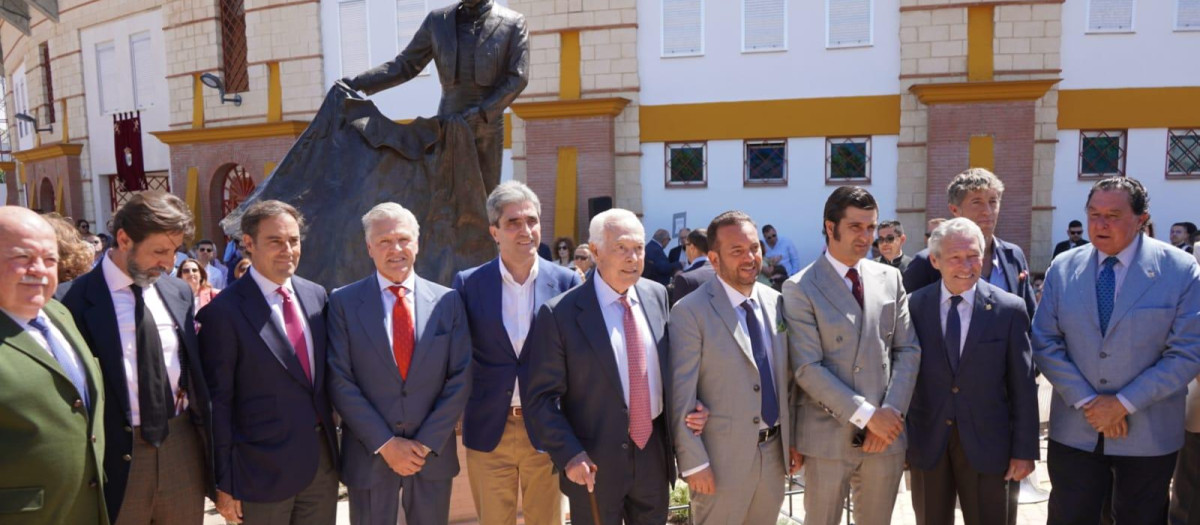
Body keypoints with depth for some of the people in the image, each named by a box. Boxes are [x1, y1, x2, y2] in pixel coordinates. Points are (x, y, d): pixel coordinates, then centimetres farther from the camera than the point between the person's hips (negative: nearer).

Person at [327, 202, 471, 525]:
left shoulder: (448, 301, 0)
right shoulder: (344, 302, -3)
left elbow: (460, 379, -2)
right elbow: (341, 383, -7)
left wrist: (427, 442, -8)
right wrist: (385, 443, -11)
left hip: (433, 452, 1)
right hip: (369, 453, -1)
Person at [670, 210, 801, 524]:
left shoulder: (777, 303, 4)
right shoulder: (690, 312, -13)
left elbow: (788, 379, 10)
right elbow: (681, 395, -14)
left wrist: (794, 439, 10)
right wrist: (694, 462, -14)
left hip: (775, 452, 5)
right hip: (722, 456, -5)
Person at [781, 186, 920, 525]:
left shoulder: (890, 278, 6)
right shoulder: (801, 288, -8)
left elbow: (907, 351, 5)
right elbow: (807, 368, -13)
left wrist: (891, 412, -8)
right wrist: (866, 414, -16)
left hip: (887, 433, 4)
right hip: (829, 435, -4)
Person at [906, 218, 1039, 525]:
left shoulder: (1009, 309, -5)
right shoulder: (914, 306, -3)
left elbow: (1023, 386, -3)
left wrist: (1024, 450, -4)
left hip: (989, 445, -1)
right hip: (926, 443, 1)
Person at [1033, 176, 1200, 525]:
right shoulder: (1063, 268, -1)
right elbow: (1045, 344, -2)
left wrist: (1124, 403, -15)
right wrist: (1087, 402, -11)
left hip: (1148, 434, -1)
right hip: (1075, 431, 1)